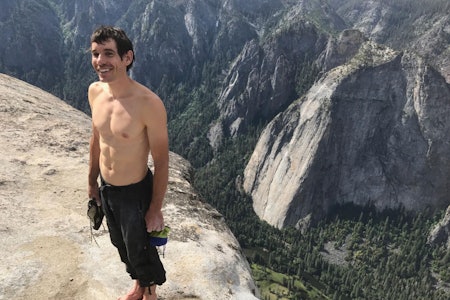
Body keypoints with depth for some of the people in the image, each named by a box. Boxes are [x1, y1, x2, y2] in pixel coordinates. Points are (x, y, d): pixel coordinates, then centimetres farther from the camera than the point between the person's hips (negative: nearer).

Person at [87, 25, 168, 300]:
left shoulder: (149, 104, -28)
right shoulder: (94, 92, -7)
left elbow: (161, 161, -19)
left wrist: (156, 210, -14)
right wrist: (92, 182, 15)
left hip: (135, 193, -6)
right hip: (106, 189, 6)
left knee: (140, 250, 16)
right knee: (121, 245, 27)